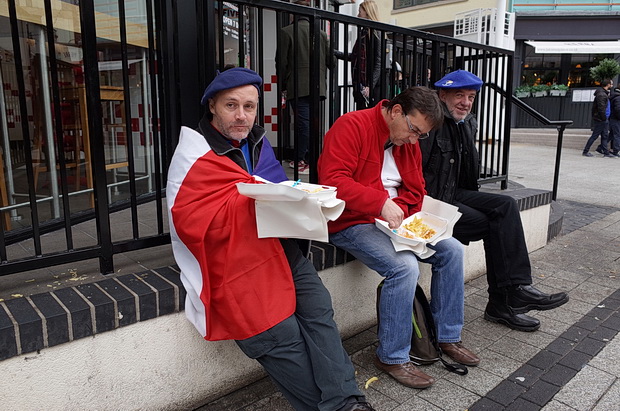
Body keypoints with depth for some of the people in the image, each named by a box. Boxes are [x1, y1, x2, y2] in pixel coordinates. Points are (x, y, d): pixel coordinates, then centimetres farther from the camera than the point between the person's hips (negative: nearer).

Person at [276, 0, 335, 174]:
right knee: (307, 122, 12)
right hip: (317, 86, 4)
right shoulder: (321, 33, 9)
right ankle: (300, 158, 19)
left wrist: (282, 86, 7)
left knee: (304, 123, -4)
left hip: (297, 86, -4)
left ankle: (302, 160, -3)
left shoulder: (286, 32, -1)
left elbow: (281, 62, -3)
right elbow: (331, 62, 10)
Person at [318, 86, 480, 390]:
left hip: (393, 221, 9)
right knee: (404, 266, -28)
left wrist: (399, 211, -10)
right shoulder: (352, 126, -14)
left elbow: (414, 192, 12)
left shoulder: (408, 141, 11)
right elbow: (332, 181, -25)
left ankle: (448, 337, 15)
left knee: (451, 250, 0)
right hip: (349, 223, -8)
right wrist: (381, 203, -33)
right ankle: (392, 357, -7)